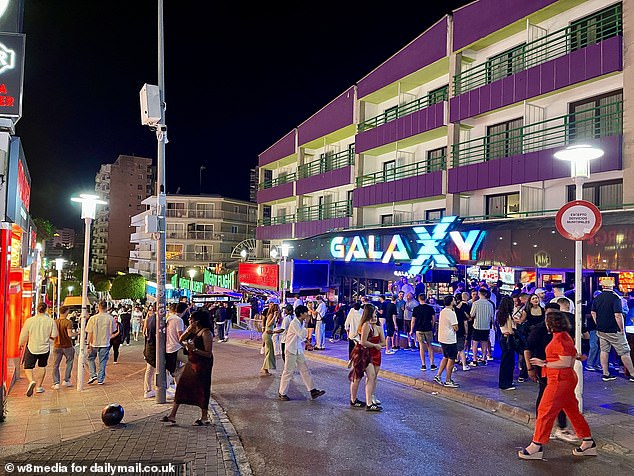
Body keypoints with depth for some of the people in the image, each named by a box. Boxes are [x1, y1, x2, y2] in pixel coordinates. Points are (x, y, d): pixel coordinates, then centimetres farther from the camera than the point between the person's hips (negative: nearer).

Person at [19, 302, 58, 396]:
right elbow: (54, 335, -7)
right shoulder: (50, 321, -10)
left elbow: (23, 335, -1)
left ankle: (31, 381, -17)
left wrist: (20, 343, 18)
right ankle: (39, 386, 24)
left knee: (28, 367, 9)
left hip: (32, 347, -1)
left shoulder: (29, 320, -10)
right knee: (42, 367, 20)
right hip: (45, 348, 1)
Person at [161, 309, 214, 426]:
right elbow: (181, 340, 7)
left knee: (202, 390, 2)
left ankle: (205, 418, 17)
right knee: (181, 386, 10)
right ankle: (172, 415, 20)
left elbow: (209, 354, -21)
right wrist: (188, 330, -7)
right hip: (191, 363, 9)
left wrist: (194, 349, -27)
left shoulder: (206, 333, -19)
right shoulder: (193, 330, 7)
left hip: (202, 365, -9)